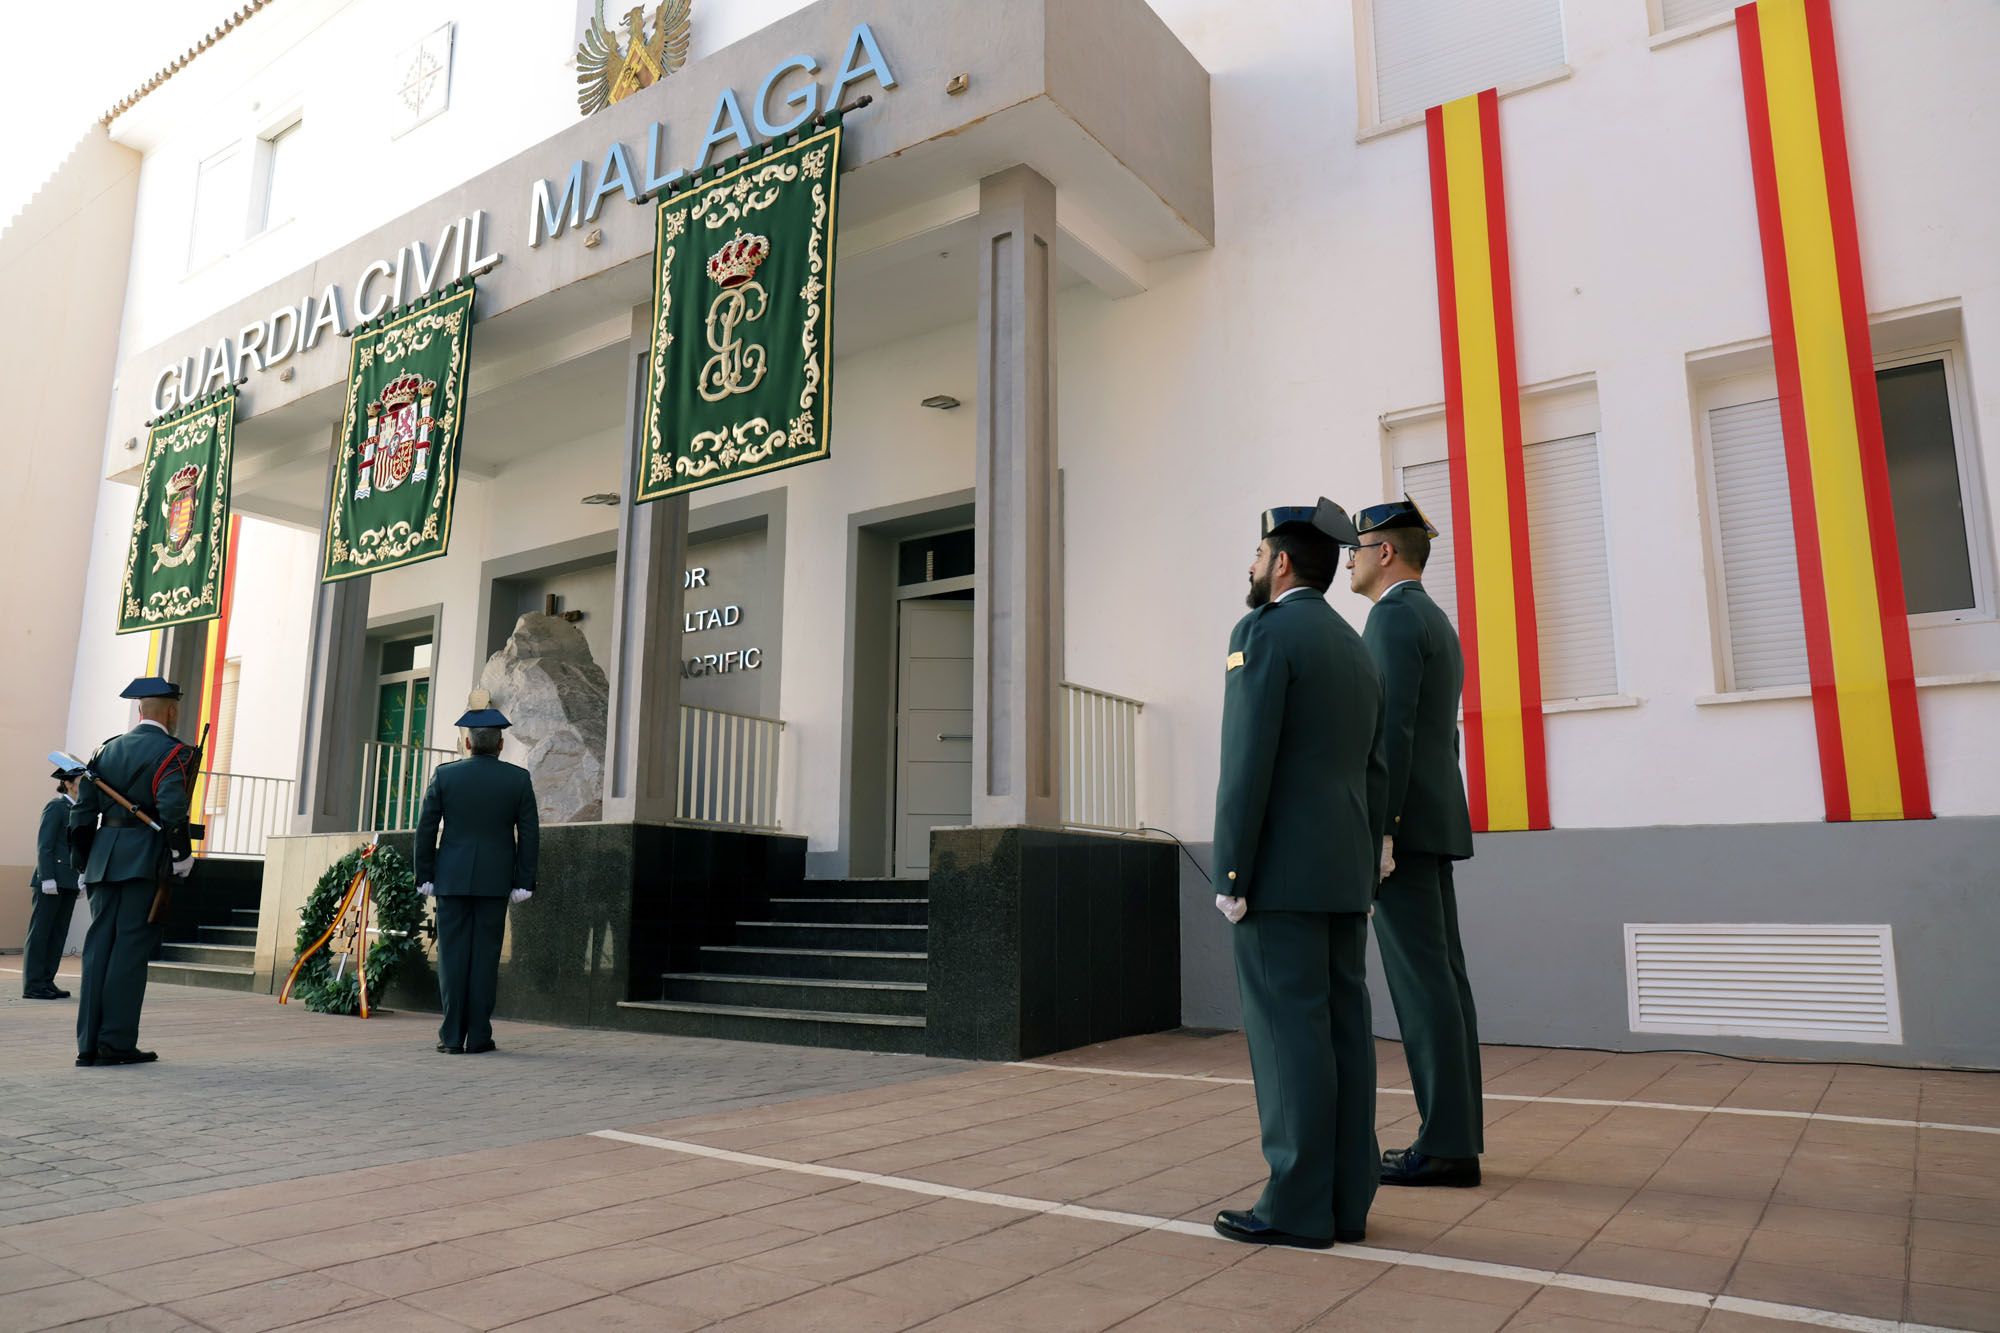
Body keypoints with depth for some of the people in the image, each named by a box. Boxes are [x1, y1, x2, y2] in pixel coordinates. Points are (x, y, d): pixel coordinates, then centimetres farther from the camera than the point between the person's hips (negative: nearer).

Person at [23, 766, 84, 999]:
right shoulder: (56, 806, -5)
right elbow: (44, 844, -11)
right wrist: (47, 879, -18)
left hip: (69, 881, 7)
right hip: (53, 879, -7)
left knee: (59, 932, 8)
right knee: (40, 931, -2)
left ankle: (46, 982, 12)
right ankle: (33, 985, 1)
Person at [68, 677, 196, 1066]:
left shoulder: (108, 749, 15)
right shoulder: (173, 752, -6)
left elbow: (82, 810, 13)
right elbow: (171, 808, -19)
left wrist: (84, 864, 18)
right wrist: (182, 858, -9)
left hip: (104, 857, 6)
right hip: (145, 859, -6)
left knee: (99, 945, 8)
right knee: (131, 947, -3)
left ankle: (88, 1044, 10)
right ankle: (116, 1042, -2)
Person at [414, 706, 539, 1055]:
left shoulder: (445, 774, 0)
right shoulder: (519, 778, -1)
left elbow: (426, 828, 2)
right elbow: (529, 833, -1)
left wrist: (425, 876, 9)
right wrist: (524, 881, 4)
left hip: (452, 878, 0)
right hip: (495, 879, 0)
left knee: (453, 953, 4)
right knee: (485, 955, 3)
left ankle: (452, 1036, 5)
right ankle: (479, 1036, 5)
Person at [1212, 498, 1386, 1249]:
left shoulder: (1263, 632, -9)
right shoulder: (1356, 650, 18)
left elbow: (1247, 765, -17)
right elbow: (1372, 777, 18)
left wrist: (1230, 877, -14)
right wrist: (1360, 879, 20)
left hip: (1280, 873, -8)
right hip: (1343, 875, 9)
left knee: (1288, 1033, -4)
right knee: (1342, 1031, 8)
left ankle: (1300, 1208, 2)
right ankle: (1347, 1200, 14)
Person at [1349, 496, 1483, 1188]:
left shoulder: (1394, 616, -10)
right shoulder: (1437, 624, 22)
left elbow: (1391, 731, -19)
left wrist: (1377, 831, -21)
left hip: (1402, 821, -10)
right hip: (1432, 823, 10)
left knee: (1421, 981, -8)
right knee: (1441, 977, 9)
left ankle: (1445, 1145, -4)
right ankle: (1456, 1134, 13)